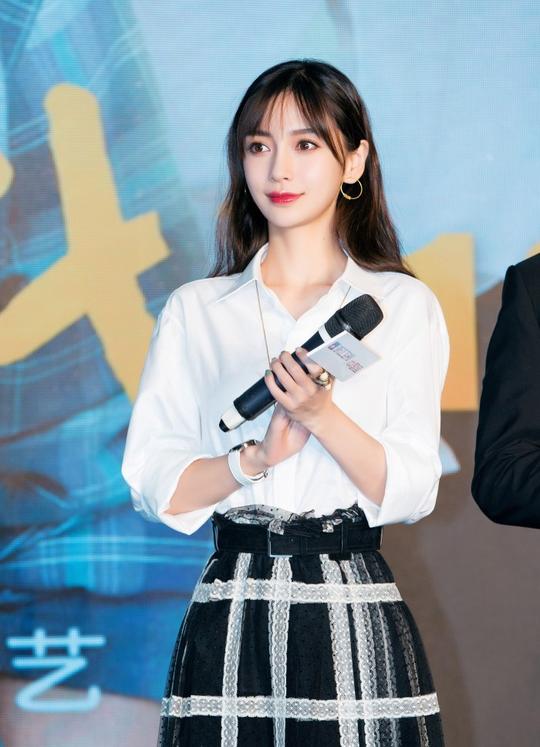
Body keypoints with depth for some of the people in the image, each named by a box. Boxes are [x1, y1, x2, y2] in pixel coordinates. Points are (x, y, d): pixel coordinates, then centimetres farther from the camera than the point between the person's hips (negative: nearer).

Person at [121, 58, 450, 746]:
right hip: (231, 618, 1)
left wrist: (323, 415, -17)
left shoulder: (404, 306, 6)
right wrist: (256, 457, -14)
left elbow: (412, 493, -2)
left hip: (355, 619, -1)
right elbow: (151, 485, 2)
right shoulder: (193, 311, 9)